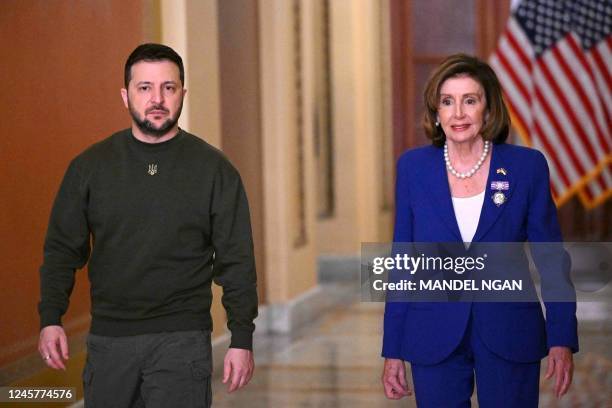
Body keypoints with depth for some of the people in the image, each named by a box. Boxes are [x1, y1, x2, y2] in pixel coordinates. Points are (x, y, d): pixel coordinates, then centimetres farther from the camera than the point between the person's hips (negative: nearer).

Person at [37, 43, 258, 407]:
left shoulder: (214, 169, 1)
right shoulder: (91, 166, 5)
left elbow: (236, 262, 1)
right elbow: (63, 249, 8)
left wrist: (242, 339, -3)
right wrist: (50, 319, -4)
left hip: (182, 340, -2)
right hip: (108, 340, 2)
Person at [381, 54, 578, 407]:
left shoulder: (527, 166, -4)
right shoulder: (413, 168, -1)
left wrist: (562, 339, -8)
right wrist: (393, 351, 2)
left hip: (509, 338, -1)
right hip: (434, 340, 1)